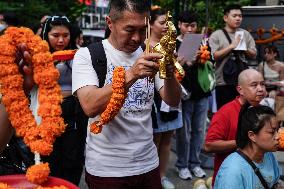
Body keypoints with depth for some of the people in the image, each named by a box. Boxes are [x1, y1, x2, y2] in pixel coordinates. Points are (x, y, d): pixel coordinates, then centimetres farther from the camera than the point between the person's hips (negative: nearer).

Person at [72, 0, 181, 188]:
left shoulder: (148, 56, 4)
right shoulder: (87, 55, -10)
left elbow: (173, 101, -2)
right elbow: (90, 107, -24)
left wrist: (169, 74, -22)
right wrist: (131, 74, -35)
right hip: (106, 169, -4)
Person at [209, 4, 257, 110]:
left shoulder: (245, 34, 10)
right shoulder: (216, 35, -3)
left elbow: (253, 55, 11)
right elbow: (214, 56, -13)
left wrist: (244, 48, -8)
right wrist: (231, 46, -16)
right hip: (224, 82, -4)